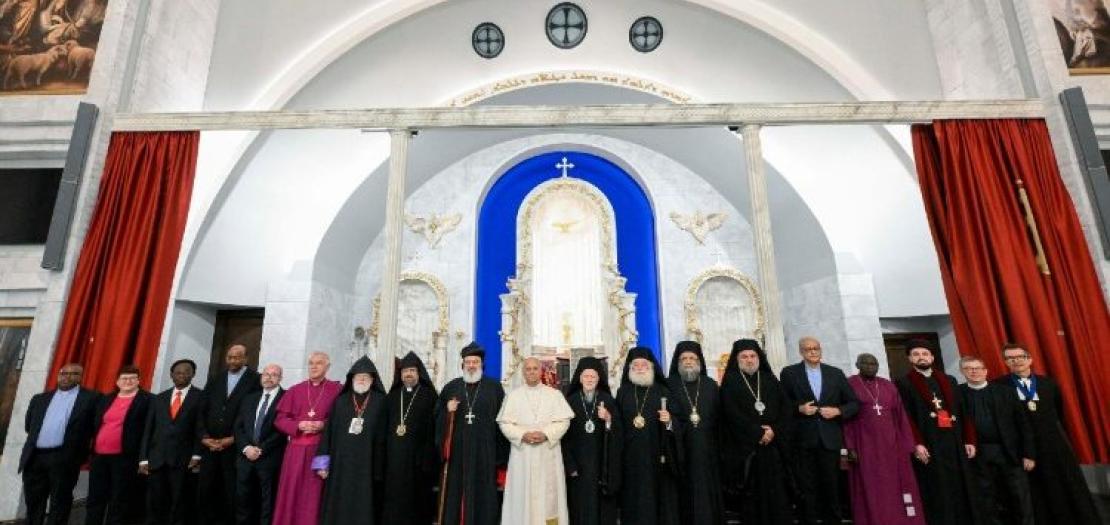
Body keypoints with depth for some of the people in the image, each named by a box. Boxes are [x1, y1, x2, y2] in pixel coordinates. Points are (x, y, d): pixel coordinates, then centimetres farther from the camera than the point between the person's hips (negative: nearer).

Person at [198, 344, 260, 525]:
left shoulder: (256, 380, -4)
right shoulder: (215, 380, 14)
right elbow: (202, 411, 10)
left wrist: (233, 439, -11)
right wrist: (204, 437, -2)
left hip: (235, 446, -4)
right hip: (210, 444, 4)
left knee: (231, 492, 1)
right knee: (205, 489, 4)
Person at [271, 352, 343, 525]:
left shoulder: (337, 390, 0)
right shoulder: (295, 390, 9)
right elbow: (279, 419, 8)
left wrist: (324, 425, -15)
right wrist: (298, 425, -8)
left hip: (322, 449, -2)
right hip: (296, 449, 3)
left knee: (314, 494, 2)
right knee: (291, 493, 6)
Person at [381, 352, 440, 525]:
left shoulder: (430, 396, 1)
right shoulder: (392, 397, 14)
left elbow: (436, 426, -6)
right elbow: (384, 427, 11)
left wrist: (430, 456, -14)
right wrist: (383, 454, 2)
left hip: (418, 456, -3)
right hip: (394, 457, 3)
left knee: (417, 496, 2)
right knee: (394, 498, 6)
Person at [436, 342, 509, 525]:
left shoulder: (494, 387, 3)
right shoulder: (451, 387, 8)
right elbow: (437, 416, 12)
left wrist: (500, 452, -5)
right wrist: (448, 412, -10)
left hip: (485, 451, -1)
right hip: (457, 450, 2)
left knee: (482, 493, 3)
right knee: (455, 492, 5)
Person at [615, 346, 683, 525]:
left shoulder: (663, 392, 3)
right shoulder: (623, 393, 7)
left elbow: (680, 421, 0)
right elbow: (617, 423, 9)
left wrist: (669, 421, -19)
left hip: (657, 456, -1)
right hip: (631, 457, 1)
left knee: (658, 496, 3)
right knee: (634, 499, 4)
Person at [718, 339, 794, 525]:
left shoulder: (770, 379, 12)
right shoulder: (730, 382, 1)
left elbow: (786, 407, 5)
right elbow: (732, 413, -8)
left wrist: (774, 430, -9)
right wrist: (758, 433, -13)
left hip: (773, 445, 3)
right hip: (745, 447, -3)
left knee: (777, 492, 1)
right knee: (752, 494, 1)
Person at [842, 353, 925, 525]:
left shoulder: (888, 386, 10)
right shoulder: (849, 385, -3)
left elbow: (900, 417, 11)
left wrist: (906, 445, 4)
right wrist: (851, 448, -11)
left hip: (891, 445, 4)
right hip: (865, 446, -4)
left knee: (895, 489, 6)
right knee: (871, 493, 1)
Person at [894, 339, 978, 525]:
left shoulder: (949, 381, 15)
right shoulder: (904, 383, -1)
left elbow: (962, 412, 13)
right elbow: (906, 418, -7)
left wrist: (969, 440, 4)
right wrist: (917, 444, -16)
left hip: (955, 444, 5)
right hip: (928, 446, -5)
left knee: (960, 490, 8)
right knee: (936, 493, -2)